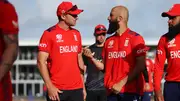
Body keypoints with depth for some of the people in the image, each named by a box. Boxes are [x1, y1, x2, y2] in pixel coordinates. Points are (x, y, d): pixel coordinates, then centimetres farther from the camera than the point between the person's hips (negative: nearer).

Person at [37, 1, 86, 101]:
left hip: (77, 89, 5)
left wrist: (83, 85, 15)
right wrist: (49, 86, -15)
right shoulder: (49, 34, -5)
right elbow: (41, 61, -9)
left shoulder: (76, 34, 13)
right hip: (57, 89, -5)